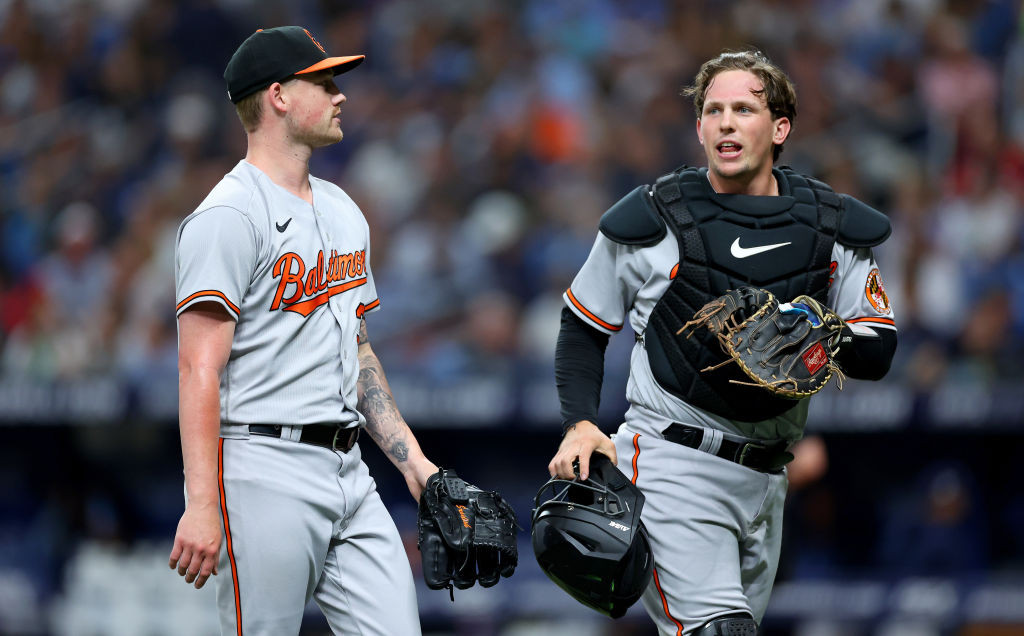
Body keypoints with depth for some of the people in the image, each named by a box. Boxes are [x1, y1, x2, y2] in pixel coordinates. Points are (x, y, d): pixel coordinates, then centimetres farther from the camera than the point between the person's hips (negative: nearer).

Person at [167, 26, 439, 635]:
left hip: (348, 470, 8)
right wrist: (202, 505, -24)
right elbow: (200, 368, -17)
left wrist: (412, 460, 19)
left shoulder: (343, 212, 19)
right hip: (267, 472, -8)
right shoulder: (231, 216, -10)